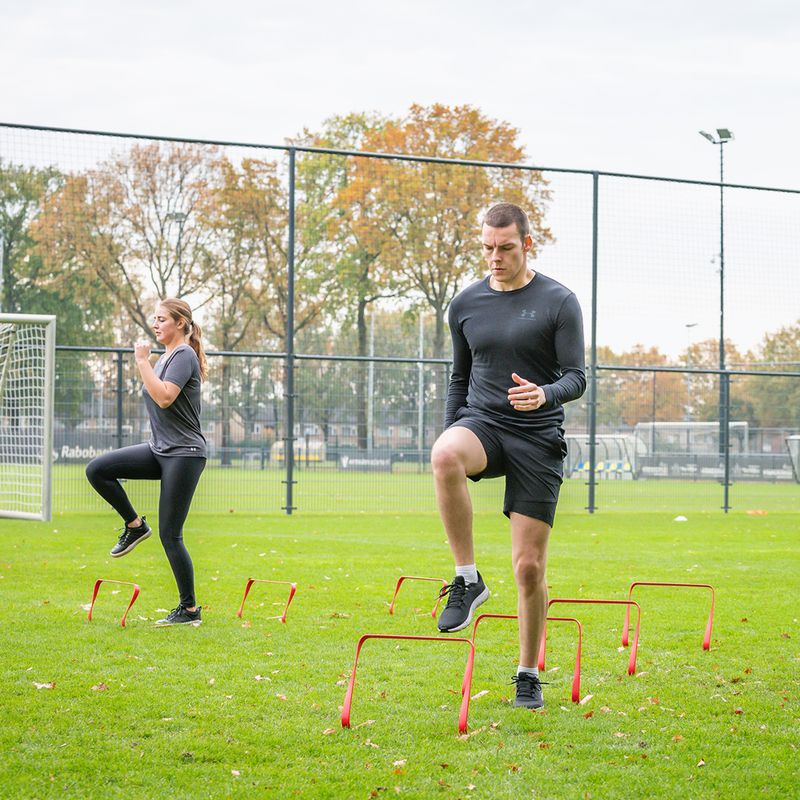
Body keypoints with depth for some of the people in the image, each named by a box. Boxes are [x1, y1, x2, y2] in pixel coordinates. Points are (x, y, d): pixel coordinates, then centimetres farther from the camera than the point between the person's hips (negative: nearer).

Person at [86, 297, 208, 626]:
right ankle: (135, 526, 6)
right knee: (97, 470, -9)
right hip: (160, 451, 9)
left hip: (184, 454, -9)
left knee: (170, 535, -6)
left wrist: (142, 361, -21)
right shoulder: (165, 358, 16)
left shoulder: (184, 356, -12)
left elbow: (164, 398, -26)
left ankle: (189, 610, 5)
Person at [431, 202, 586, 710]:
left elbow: (577, 378, -6)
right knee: (445, 457, -36)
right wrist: (451, 447, 16)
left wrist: (545, 395, -29)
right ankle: (467, 579, -23)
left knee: (530, 566, -3)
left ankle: (529, 677, 15)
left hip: (538, 439, -2)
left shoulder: (558, 302, -2)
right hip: (482, 423, 2)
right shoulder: (466, 305, 10)